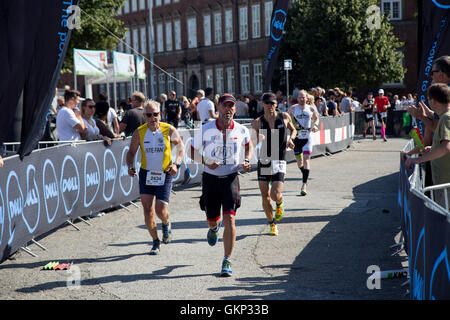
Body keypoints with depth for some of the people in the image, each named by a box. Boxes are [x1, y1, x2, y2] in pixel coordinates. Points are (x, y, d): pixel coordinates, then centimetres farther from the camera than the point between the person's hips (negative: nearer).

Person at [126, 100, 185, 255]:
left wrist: (176, 164, -7)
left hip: (164, 175, -2)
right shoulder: (139, 133, -5)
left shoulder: (169, 130, -8)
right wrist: (130, 166, -12)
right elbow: (131, 152, 7)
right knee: (148, 210, 0)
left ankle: (166, 224, 28)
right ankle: (156, 242, 18)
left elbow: (180, 145, 7)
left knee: (161, 210, -9)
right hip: (146, 174, 2)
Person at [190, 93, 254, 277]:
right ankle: (214, 228, 53)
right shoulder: (206, 130, -8)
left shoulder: (241, 130, -3)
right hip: (210, 178, 1)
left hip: (230, 178, -1)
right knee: (212, 219, 12)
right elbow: (193, 152, 2)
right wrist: (206, 162, -17)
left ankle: (227, 261, -7)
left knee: (229, 218, -15)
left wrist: (247, 161, 0)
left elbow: (248, 145, 19)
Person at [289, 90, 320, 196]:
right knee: (299, 161, 10)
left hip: (307, 138, -2)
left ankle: (304, 184, -17)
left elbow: (316, 118, 19)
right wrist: (292, 125, -10)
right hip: (297, 138, 2)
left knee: (306, 159, -14)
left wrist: (315, 125, -1)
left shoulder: (311, 109, 0)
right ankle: (305, 177, 39)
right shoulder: (293, 108, -1)